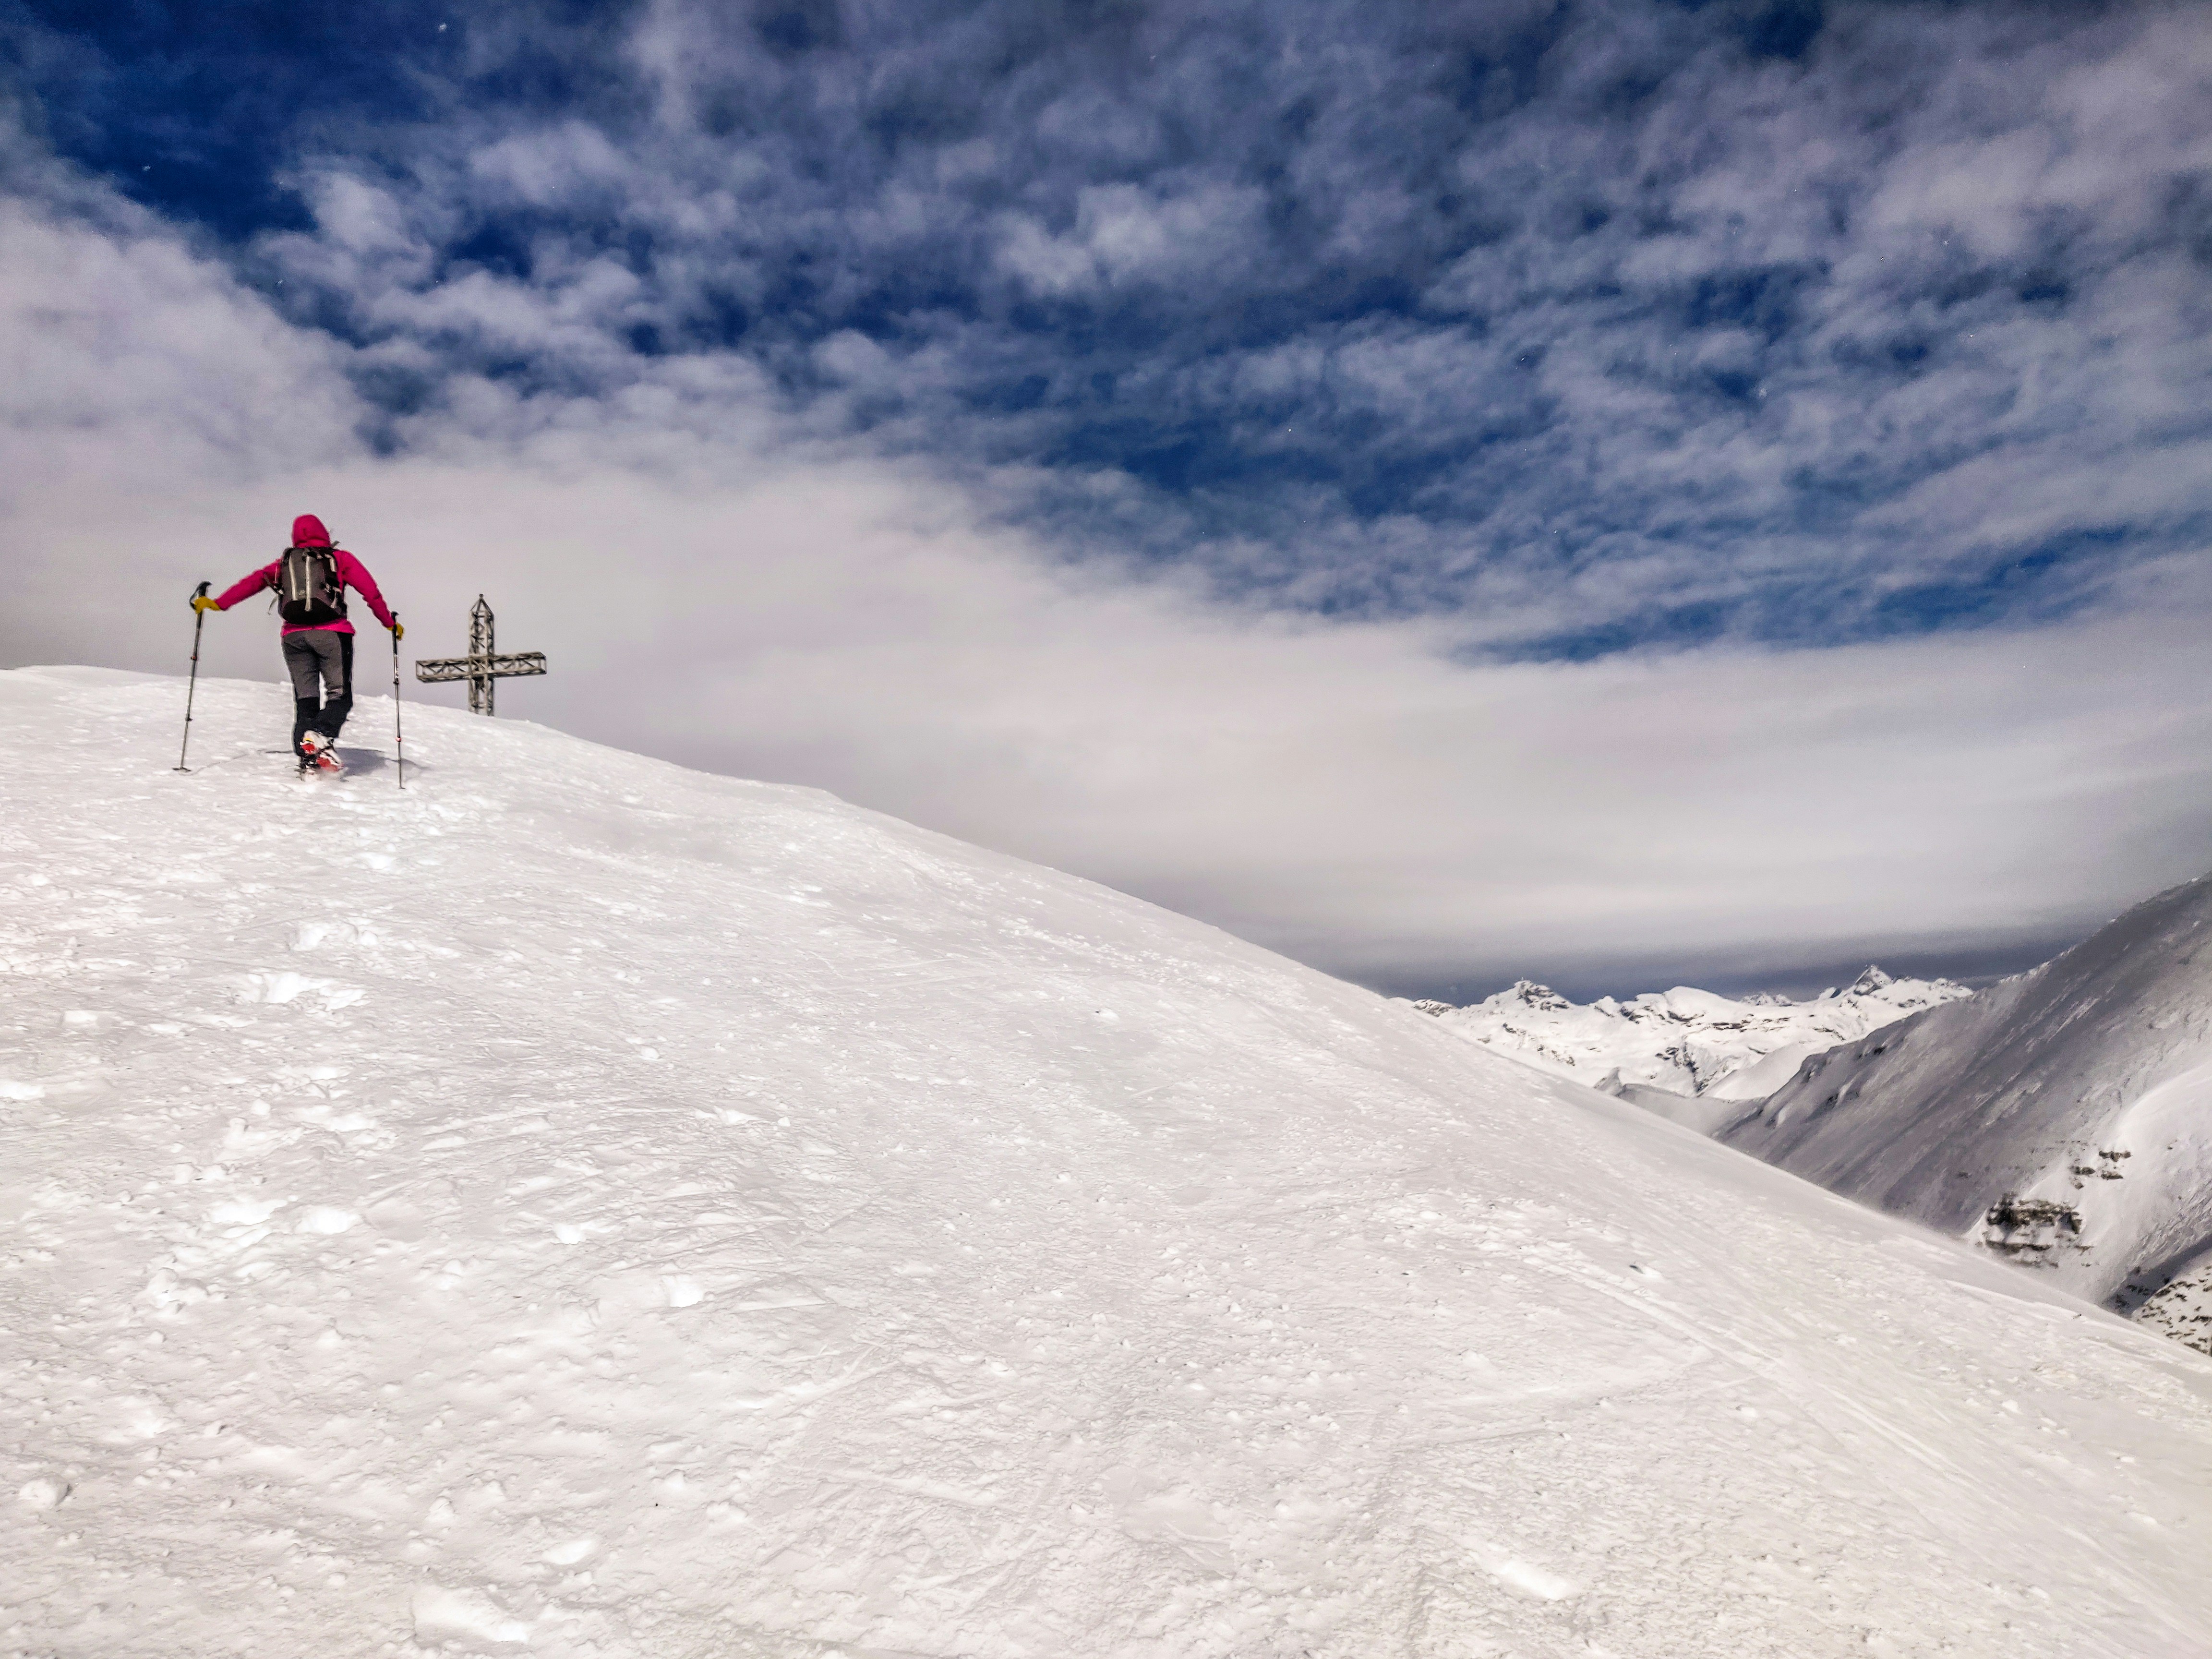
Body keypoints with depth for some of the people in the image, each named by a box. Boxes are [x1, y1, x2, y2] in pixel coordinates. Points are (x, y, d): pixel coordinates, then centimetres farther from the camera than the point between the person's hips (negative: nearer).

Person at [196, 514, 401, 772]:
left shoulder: (285, 563, 19)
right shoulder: (340, 558, 10)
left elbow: (254, 581, 9)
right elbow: (371, 591, 4)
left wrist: (218, 604, 11)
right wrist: (390, 624, 13)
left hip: (295, 635, 3)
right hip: (332, 634, -3)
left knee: (305, 699, 9)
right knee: (340, 696, 0)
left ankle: (307, 760, -3)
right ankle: (321, 735, -30)